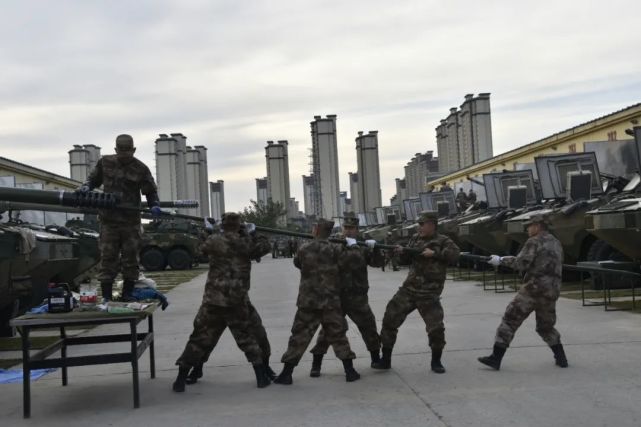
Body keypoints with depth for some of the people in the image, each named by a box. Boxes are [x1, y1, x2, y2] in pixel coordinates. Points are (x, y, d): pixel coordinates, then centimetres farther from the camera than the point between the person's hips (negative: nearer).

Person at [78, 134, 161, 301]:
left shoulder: (140, 169, 0)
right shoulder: (105, 162, 7)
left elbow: (151, 192, 4)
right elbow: (94, 179, 21)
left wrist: (154, 205, -15)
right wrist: (86, 186, 0)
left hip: (131, 221, -1)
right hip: (108, 220, 1)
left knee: (130, 258, 6)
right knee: (107, 257, 1)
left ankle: (127, 294, 16)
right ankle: (106, 296, 6)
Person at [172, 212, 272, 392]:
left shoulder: (214, 241, -4)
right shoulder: (246, 243, -1)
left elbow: (204, 248, 18)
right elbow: (264, 247, 15)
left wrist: (212, 232, 28)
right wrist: (253, 233, 20)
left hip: (213, 301, 0)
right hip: (238, 302, 0)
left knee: (199, 339, 9)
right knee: (248, 339, 15)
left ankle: (181, 379, 11)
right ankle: (262, 377, 15)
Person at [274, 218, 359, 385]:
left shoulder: (304, 249, -5)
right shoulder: (336, 249, -6)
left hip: (308, 301, 0)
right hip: (331, 301, 0)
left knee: (299, 337, 7)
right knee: (338, 336, 10)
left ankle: (286, 374, 10)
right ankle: (350, 371, 10)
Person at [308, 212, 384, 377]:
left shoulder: (362, 247, 6)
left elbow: (378, 263, 0)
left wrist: (374, 248, -17)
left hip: (358, 297, 2)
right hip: (336, 296, -1)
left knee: (369, 327, 8)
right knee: (327, 329, 0)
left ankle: (376, 359, 28)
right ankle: (316, 365, 9)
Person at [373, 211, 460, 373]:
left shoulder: (443, 241, -2)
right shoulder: (415, 238, 11)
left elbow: (455, 253, -18)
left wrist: (434, 254, -22)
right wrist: (402, 252, -5)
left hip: (428, 294, -4)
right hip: (408, 289, 4)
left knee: (436, 328, -7)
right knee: (390, 319, 0)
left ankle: (436, 361, 17)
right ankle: (385, 359, 11)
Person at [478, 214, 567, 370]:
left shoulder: (534, 242, -7)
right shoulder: (556, 243, 17)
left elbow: (521, 264, -14)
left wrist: (501, 260, -3)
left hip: (534, 287, -7)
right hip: (553, 289, 7)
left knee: (510, 320, -3)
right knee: (546, 326, 24)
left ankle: (496, 358, -5)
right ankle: (561, 358, 20)